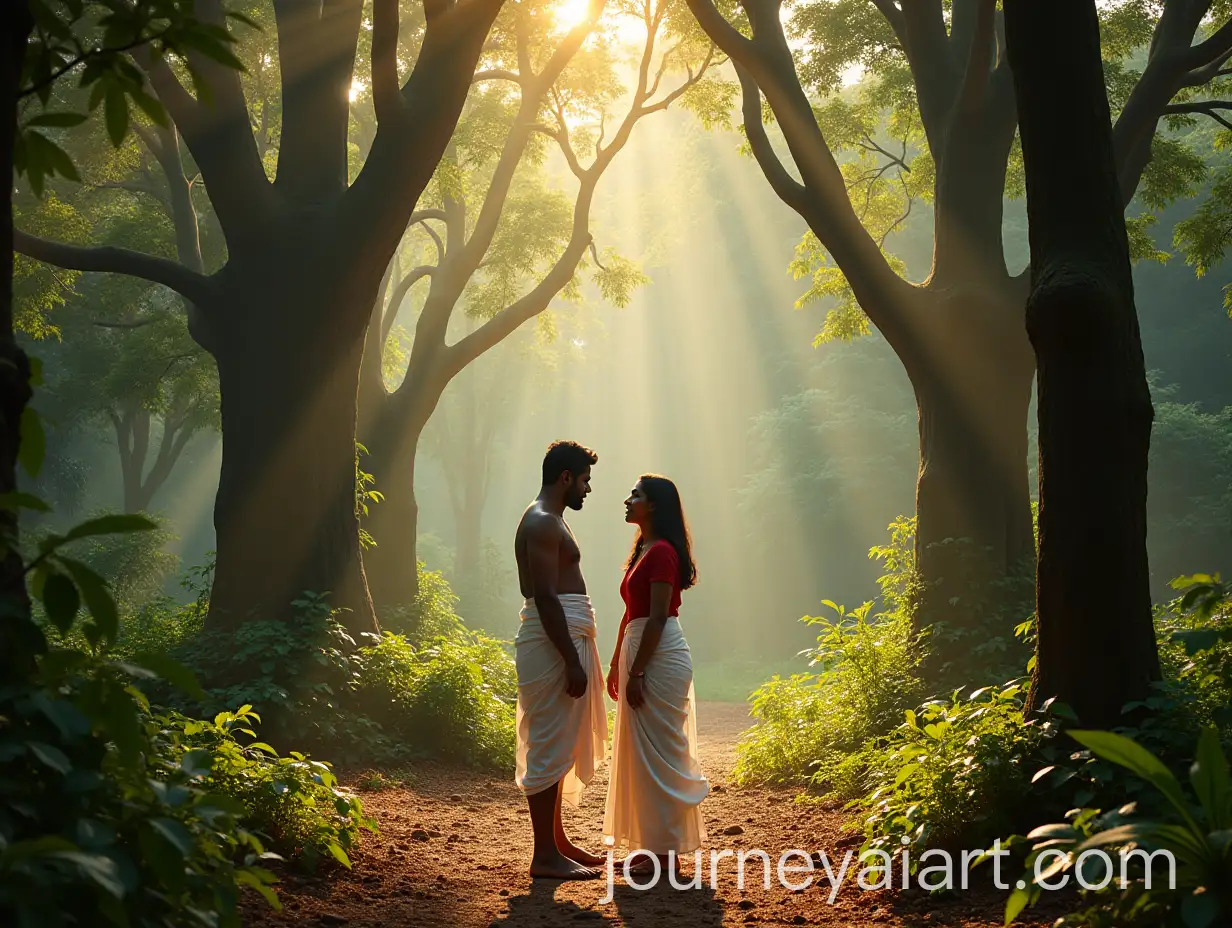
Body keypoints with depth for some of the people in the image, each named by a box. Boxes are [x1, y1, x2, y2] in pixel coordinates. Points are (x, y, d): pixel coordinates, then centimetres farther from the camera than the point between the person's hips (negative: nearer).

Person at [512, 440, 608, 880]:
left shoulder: (548, 521, 20)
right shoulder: (542, 523, -14)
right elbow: (546, 597, -21)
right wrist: (572, 661, -23)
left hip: (562, 642, 11)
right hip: (554, 644, -11)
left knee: (558, 746, 16)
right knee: (550, 748, -8)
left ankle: (557, 841, 25)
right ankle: (545, 856, -4)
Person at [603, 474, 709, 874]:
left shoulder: (661, 552, -13)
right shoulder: (644, 550, 17)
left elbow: (658, 617, -19)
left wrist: (637, 672, -20)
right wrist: (617, 664, 22)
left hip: (659, 659, -10)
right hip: (642, 656, 10)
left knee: (657, 754, -6)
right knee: (642, 753, 13)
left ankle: (663, 849, 0)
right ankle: (654, 844, 20)